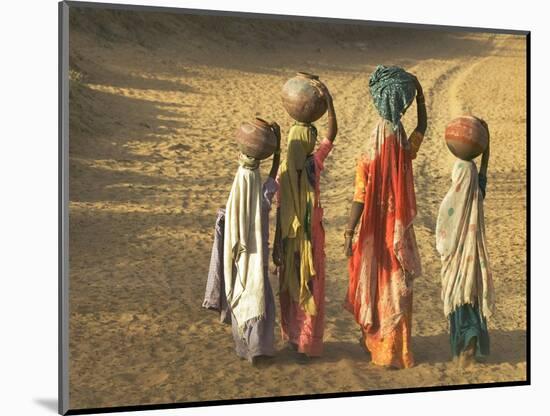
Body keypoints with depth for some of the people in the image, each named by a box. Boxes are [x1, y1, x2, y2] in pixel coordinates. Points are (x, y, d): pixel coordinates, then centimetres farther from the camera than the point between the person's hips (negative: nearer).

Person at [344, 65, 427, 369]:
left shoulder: (370, 153, -18)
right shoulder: (406, 147, -11)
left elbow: (359, 199, -18)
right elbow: (423, 126, 12)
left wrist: (349, 234, -12)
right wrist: (420, 92, 10)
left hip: (374, 230, -1)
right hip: (399, 229, 1)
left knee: (374, 280, 16)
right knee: (396, 287, 11)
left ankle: (372, 338, 33)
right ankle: (393, 352, 18)